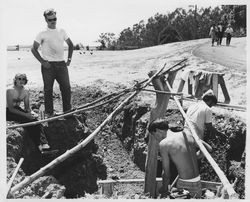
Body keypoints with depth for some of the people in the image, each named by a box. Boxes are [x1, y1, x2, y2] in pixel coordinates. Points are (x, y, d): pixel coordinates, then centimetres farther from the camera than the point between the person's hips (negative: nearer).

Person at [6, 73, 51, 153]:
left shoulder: (26, 92, 1)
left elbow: (27, 107, 6)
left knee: (34, 119, -21)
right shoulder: (10, 91, -19)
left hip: (17, 110, 6)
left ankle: (44, 144, -32)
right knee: (26, 120, -30)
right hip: (8, 112, -6)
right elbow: (11, 109, -23)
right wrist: (25, 114, -29)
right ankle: (39, 145, -32)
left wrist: (30, 112, -19)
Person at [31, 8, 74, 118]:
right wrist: (42, 62, -10)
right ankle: (49, 112, 12)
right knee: (48, 89, 2)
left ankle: (67, 111, 14)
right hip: (48, 66, -3)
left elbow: (70, 44, 20)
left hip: (61, 64, 3)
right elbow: (33, 49, -2)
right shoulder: (42, 34, -1)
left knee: (66, 88, 2)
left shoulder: (61, 31, 10)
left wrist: (69, 59, 10)